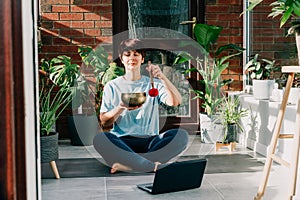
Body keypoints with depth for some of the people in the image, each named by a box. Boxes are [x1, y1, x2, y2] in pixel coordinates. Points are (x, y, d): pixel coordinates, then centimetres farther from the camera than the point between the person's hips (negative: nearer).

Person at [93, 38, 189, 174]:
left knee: (181, 135, -26)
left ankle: (127, 163, -32)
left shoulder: (154, 84, 14)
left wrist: (163, 77, -21)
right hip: (122, 142, -1)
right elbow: (104, 122, 5)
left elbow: (175, 102, -5)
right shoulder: (112, 86, 12)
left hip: (150, 141, 1)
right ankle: (153, 166, -36)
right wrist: (120, 108, -14)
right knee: (100, 139, -33)